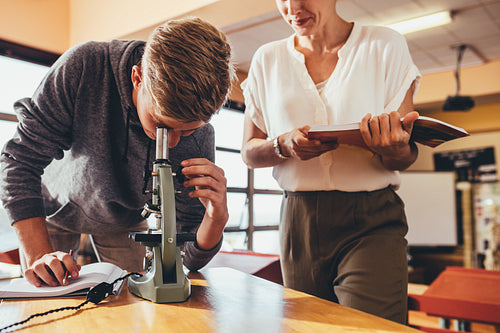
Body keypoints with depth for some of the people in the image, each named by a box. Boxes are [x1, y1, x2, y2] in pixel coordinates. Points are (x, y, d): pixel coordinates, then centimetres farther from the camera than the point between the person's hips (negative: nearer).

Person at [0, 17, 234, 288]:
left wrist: (217, 218, -47)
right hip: (56, 206, 0)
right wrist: (39, 255, -36)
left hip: (124, 222, 1)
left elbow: (191, 259, -24)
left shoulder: (199, 138, -31)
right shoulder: (84, 66, -36)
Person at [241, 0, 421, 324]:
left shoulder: (386, 45, 2)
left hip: (371, 223, -2)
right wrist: (284, 145, -14)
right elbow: (249, 151, 8)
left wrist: (396, 150, -23)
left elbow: (404, 158, 1)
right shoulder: (267, 59, 9)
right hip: (299, 222, 3)